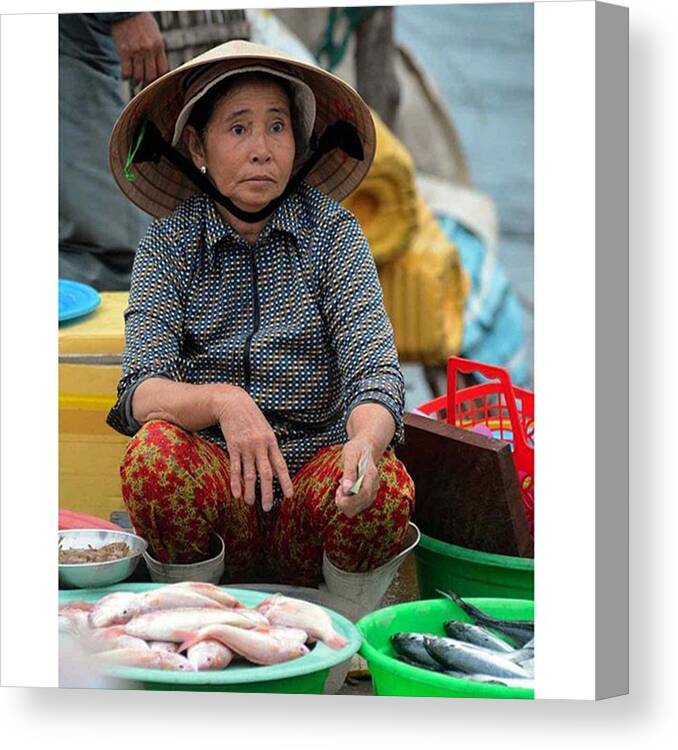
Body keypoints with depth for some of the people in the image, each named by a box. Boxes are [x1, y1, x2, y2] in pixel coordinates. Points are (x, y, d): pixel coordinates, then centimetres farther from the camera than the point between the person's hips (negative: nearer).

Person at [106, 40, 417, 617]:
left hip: (314, 474, 0)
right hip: (215, 481, 0)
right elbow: (142, 391, -11)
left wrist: (367, 444, -37)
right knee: (154, 453, -30)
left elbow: (373, 365, -14)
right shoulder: (171, 240, 0)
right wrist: (222, 401, -34)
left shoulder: (331, 229, -2)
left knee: (385, 486, -31)